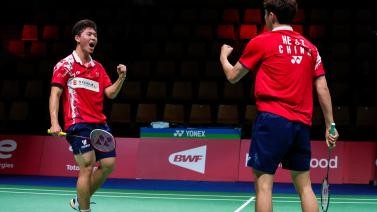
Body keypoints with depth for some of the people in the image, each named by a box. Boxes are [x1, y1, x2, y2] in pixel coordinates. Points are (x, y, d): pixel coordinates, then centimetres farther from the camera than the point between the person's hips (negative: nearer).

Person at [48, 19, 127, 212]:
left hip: (100, 123, 7)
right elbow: (55, 94, -6)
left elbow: (110, 93, 12)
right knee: (87, 167, -13)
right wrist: (54, 122, -19)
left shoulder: (98, 67, 17)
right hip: (78, 124, -7)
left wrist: (121, 77, -6)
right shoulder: (65, 65, 0)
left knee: (108, 164, 6)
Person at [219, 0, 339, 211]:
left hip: (272, 119, -5)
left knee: (263, 184, -3)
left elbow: (233, 76, 10)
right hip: (302, 124, 5)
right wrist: (330, 125, 13)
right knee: (304, 186, 11)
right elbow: (322, 89, 10)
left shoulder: (261, 42, 2)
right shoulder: (310, 47, 14)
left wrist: (224, 55, 30)